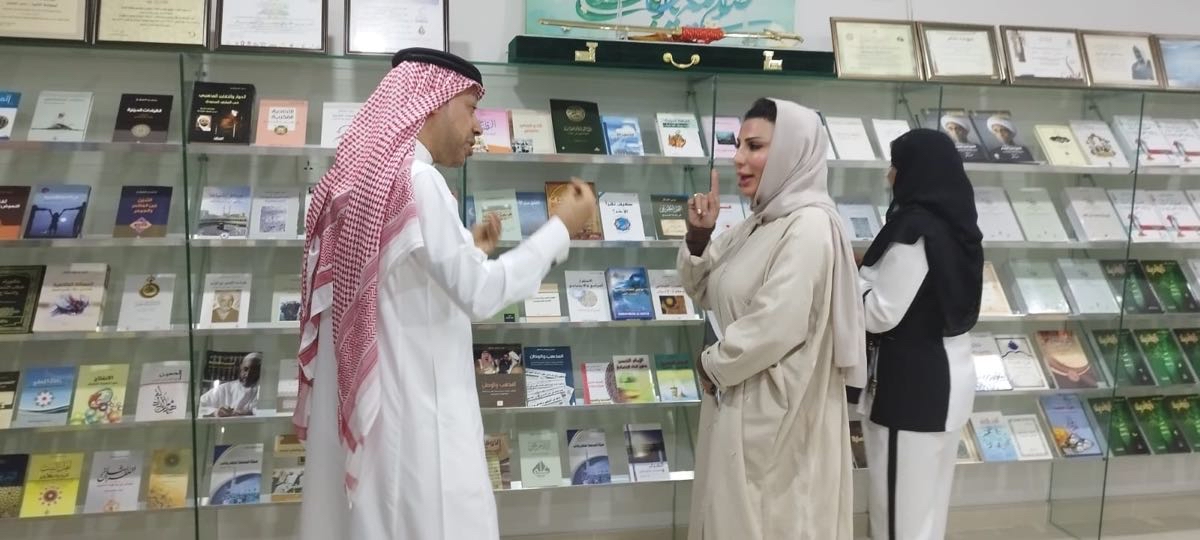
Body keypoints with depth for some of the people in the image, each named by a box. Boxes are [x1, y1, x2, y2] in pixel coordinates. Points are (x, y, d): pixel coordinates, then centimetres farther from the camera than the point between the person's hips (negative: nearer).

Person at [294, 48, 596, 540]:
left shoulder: (361, 175, 12)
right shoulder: (416, 179, -15)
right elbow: (479, 295, -16)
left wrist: (466, 249, 19)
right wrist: (561, 228, -8)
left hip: (362, 401, 9)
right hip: (413, 407, -9)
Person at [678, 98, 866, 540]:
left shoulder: (809, 227, -20)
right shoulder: (761, 222, 9)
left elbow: (777, 328, -27)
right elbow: (706, 292, 15)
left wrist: (712, 365, -11)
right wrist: (698, 237, -4)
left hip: (775, 408, -9)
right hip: (739, 399, 9)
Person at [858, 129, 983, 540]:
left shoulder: (914, 228, -20)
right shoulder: (956, 224, 7)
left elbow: (881, 314, -19)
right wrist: (870, 268, 12)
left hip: (911, 378, -9)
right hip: (949, 371, 10)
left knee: (901, 500, 3)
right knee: (927, 495, 21)